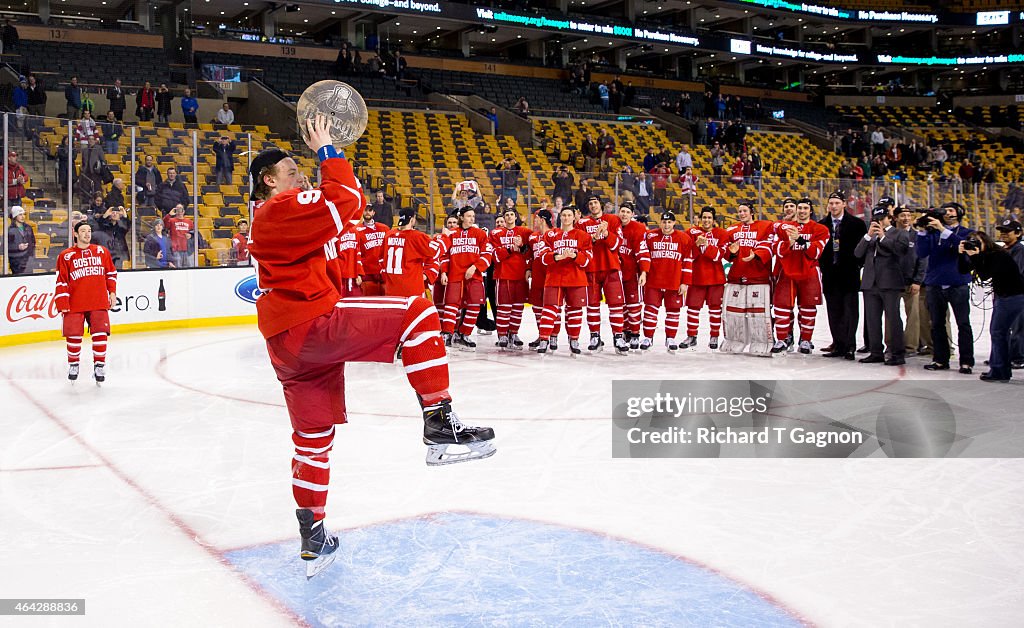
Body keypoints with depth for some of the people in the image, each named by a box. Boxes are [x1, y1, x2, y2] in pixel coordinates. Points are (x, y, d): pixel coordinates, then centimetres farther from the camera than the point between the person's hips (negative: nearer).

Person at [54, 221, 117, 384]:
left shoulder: (102, 251, 8)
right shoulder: (65, 256, 1)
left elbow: (111, 273, 17)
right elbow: (61, 282, 1)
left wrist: (112, 292, 9)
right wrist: (63, 305, -4)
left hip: (99, 303, 1)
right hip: (75, 304, -1)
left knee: (100, 334, -7)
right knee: (74, 336, 0)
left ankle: (99, 365, 7)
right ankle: (73, 364, 23)